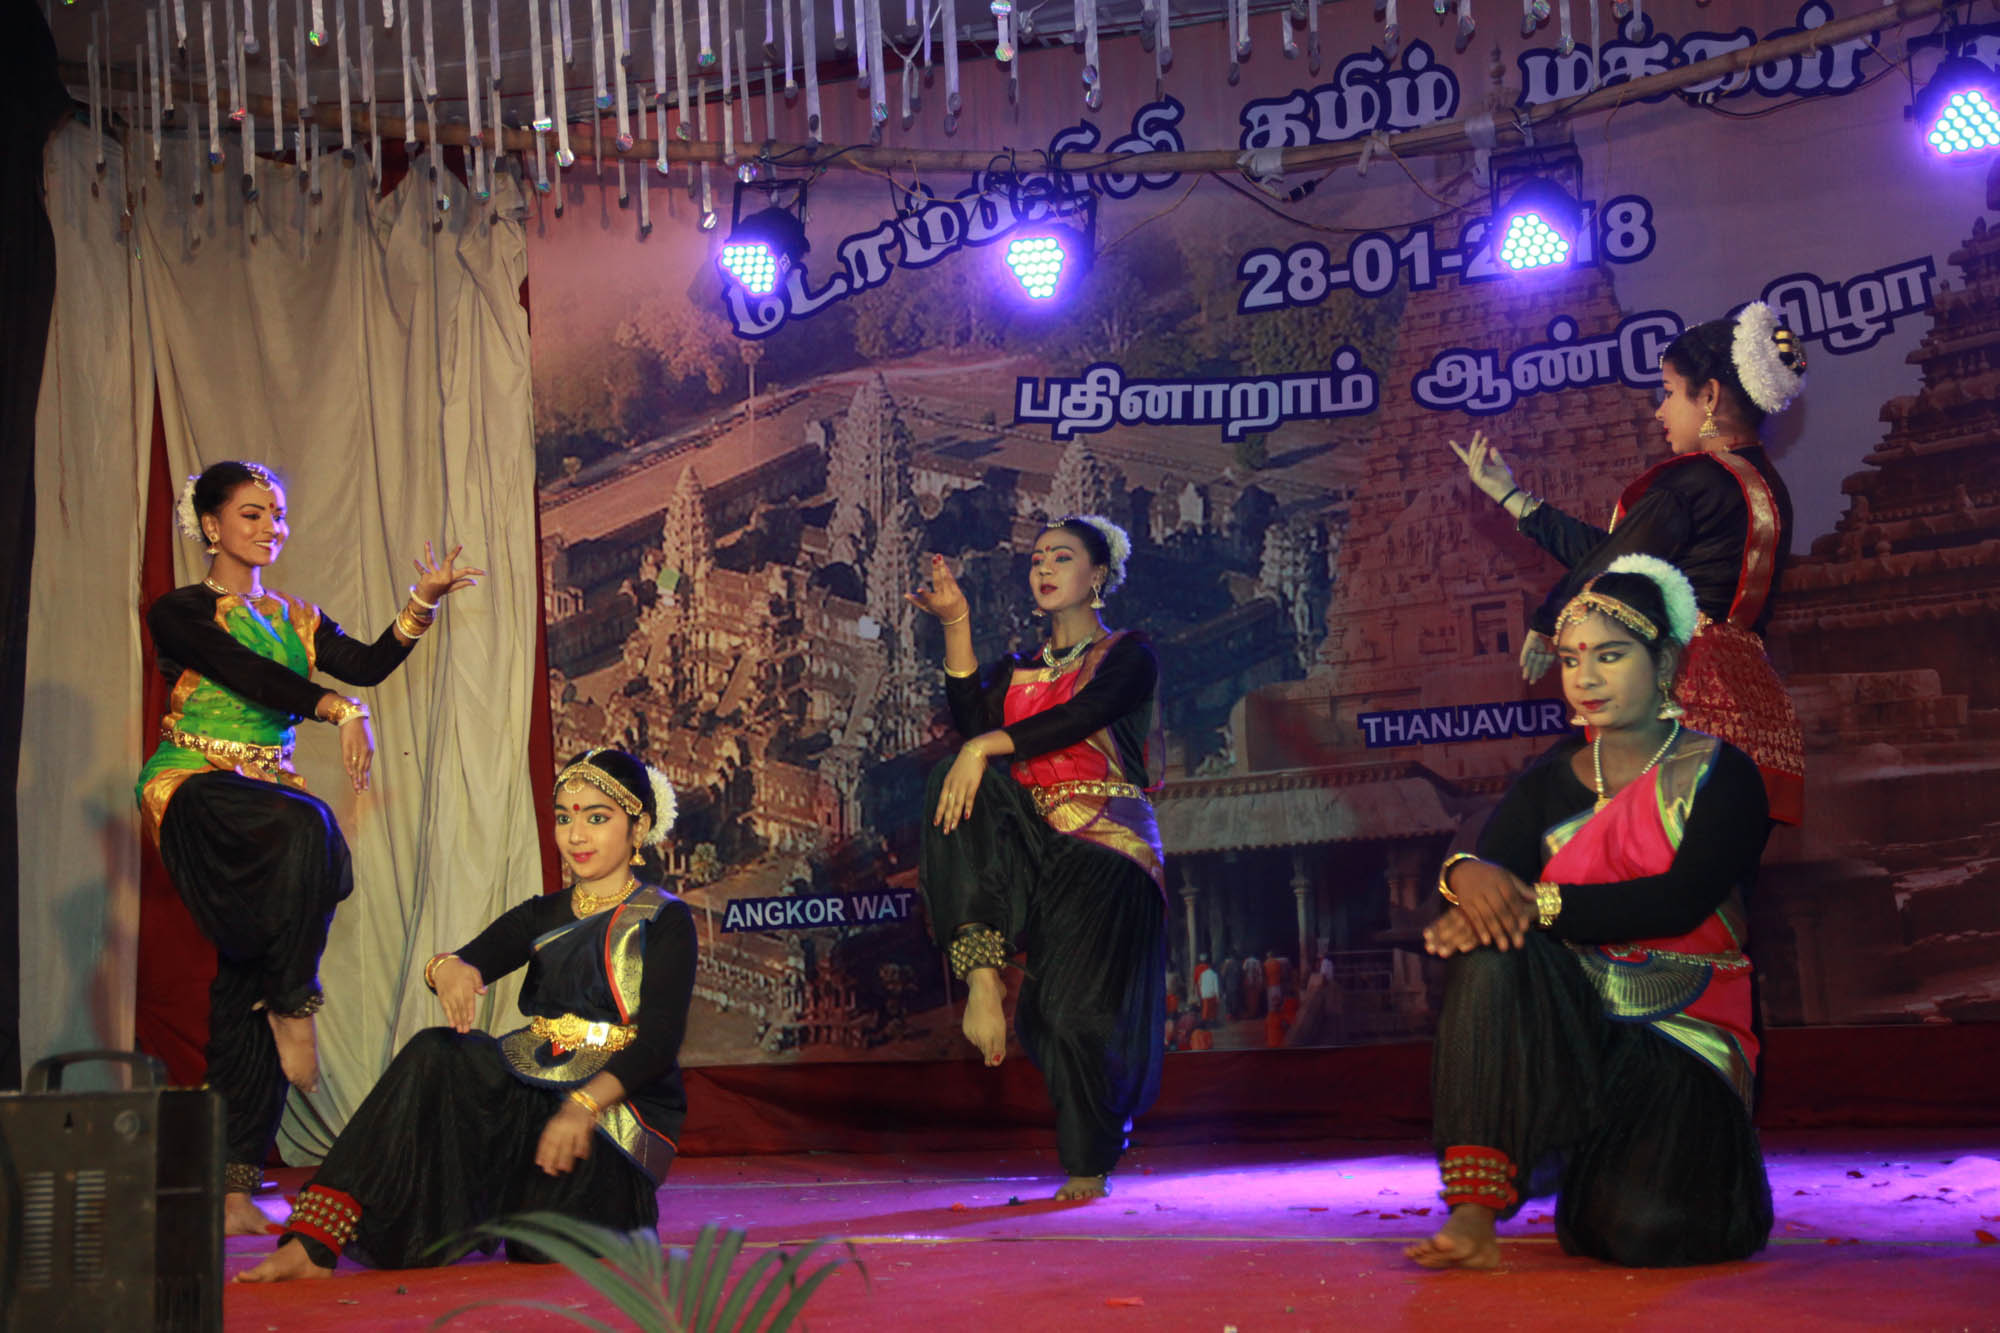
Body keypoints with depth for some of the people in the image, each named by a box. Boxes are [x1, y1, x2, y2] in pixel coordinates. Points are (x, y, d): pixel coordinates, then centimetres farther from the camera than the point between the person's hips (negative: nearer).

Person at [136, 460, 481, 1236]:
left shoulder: (299, 619, 18)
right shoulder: (180, 612, 2)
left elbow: (366, 664, 0)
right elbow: (245, 673, -15)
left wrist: (424, 603, -14)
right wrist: (336, 707, -29)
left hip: (266, 798, 5)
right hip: (195, 793, -5)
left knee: (246, 991, -2)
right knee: (305, 826, -37)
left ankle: (234, 1190, -2)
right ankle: (295, 1008, -24)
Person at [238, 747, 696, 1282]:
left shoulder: (665, 921, 0)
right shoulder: (542, 916, 17)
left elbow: (660, 1041, -14)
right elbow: (474, 962, -1)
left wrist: (585, 1104, -31)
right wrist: (449, 966, -28)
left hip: (621, 1104, -4)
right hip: (536, 1091, 5)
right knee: (434, 1055, -25)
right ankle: (314, 1245, -30)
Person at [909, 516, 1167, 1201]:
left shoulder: (1127, 654, 5)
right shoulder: (1019, 670, 21)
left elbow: (1079, 716, -16)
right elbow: (973, 721, -1)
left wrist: (986, 747, -26)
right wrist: (956, 627, -8)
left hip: (1107, 846, -4)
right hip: (1033, 845, 4)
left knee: (1074, 1008, -17)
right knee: (957, 787, -25)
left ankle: (1089, 1166, 4)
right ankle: (982, 975, -33)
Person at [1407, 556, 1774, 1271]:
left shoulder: (1720, 775, 0)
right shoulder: (1549, 782, 13)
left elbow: (1681, 901, -18)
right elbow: (1487, 860, -4)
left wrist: (1535, 904, -26)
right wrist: (1468, 874, -30)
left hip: (1683, 1035, -2)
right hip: (1567, 1020, 3)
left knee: (1644, 1227, -27)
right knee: (1489, 950, -31)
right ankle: (1473, 1216, -34)